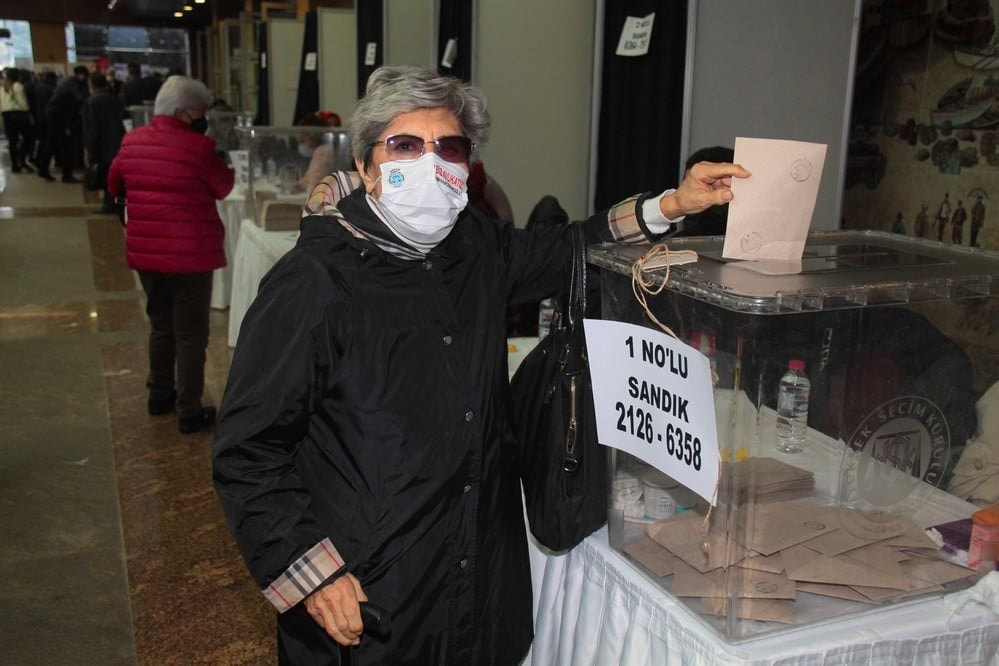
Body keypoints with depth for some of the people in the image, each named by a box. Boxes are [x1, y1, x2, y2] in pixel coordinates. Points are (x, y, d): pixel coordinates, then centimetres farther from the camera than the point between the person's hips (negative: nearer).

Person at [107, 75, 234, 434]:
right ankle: (189, 412, 8)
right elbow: (224, 187, -3)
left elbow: (114, 184, 16)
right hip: (190, 254, -6)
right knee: (191, 335, 3)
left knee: (161, 327, 22)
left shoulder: (132, 140, 3)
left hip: (145, 253, 6)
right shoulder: (198, 146, -16)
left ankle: (160, 395, 34)